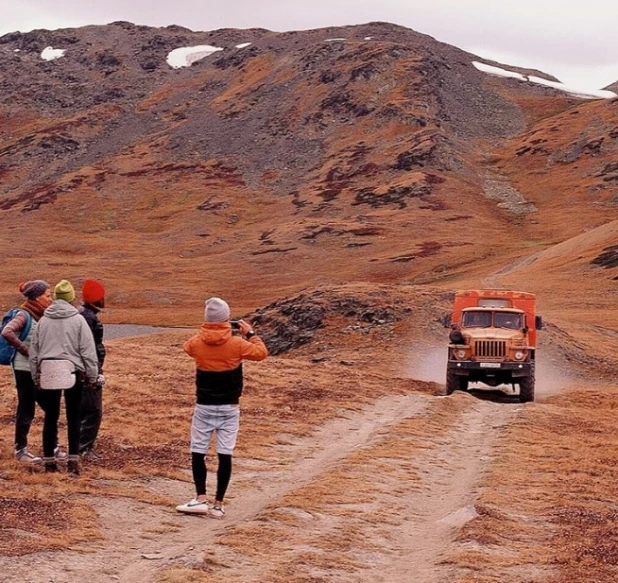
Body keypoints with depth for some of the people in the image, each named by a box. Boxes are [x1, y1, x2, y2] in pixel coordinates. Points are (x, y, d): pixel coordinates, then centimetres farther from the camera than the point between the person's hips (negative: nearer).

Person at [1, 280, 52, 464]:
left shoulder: (40, 315, 8)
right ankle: (20, 450, 11)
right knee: (26, 409, 0)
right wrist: (25, 350, -22)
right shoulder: (24, 315, -15)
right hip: (25, 369, -8)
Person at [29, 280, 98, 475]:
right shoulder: (78, 320, -5)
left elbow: (34, 350, 11)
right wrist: (92, 375, 1)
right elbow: (87, 350, -6)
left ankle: (49, 461, 12)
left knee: (50, 417, 9)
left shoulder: (43, 320, 6)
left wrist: (36, 376, 18)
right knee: (73, 418, 4)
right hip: (73, 372, -3)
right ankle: (73, 460, -3)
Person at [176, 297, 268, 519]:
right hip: (229, 408, 0)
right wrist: (250, 333, 11)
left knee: (198, 452, 8)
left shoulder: (196, 343, -7)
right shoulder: (236, 344, -11)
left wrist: (207, 332, 18)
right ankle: (218, 504, 2)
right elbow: (261, 353, 2)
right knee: (225, 454, 2)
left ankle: (201, 498, -2)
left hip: (204, 407, 0)